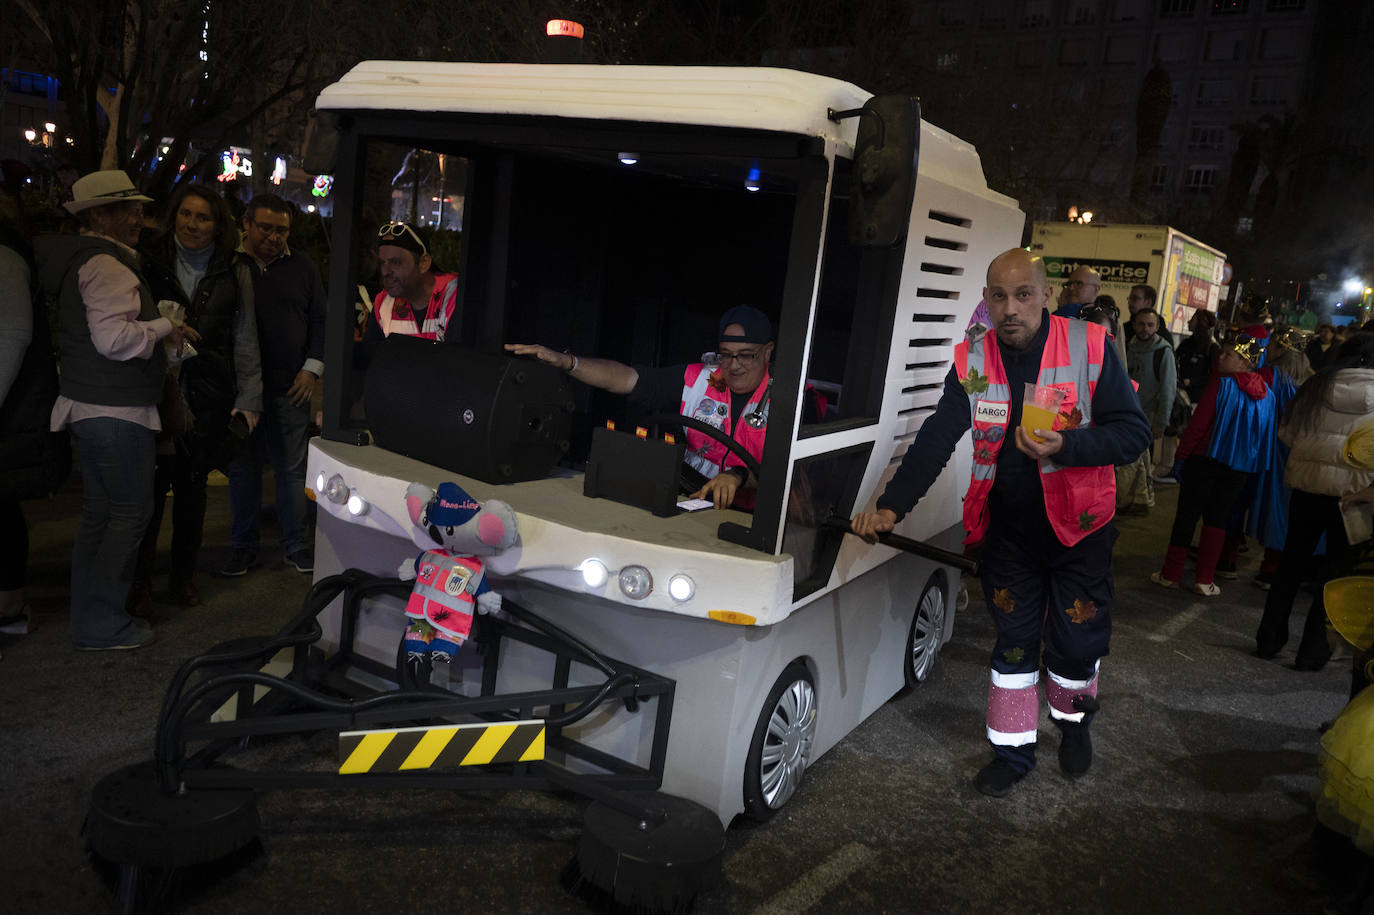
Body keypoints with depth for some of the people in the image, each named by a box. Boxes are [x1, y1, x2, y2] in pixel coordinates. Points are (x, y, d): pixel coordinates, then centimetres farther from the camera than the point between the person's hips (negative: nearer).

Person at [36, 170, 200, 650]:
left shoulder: (82, 261, 17)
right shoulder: (107, 265, -15)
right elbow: (114, 337, -25)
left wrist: (157, 331, 15)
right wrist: (165, 328, -11)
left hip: (89, 408, 11)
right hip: (118, 413, -10)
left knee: (99, 515, 15)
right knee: (132, 513, -3)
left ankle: (90, 619, 24)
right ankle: (101, 624, 3)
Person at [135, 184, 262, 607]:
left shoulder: (234, 274, 6)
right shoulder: (149, 263, 5)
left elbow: (245, 341, 6)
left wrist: (248, 401, 0)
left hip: (207, 400, 1)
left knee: (193, 485, 9)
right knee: (151, 485, -3)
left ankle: (184, 573, 23)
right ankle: (140, 576, 12)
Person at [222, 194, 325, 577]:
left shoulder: (302, 267, 8)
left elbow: (320, 320, 11)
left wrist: (312, 369, 1)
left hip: (291, 387, 1)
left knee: (292, 467, 5)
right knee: (243, 467, 8)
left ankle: (295, 544, 16)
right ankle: (244, 545, 20)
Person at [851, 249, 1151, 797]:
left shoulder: (1089, 348, -15)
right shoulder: (972, 361, -7)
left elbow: (1134, 431, -13)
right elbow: (936, 439, -12)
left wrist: (1066, 447, -30)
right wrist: (891, 506, -24)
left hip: (1079, 527, -2)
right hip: (1007, 530, 2)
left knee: (1076, 643, 8)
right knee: (1013, 642, 11)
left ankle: (1073, 724, 40)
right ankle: (1012, 750, 27)